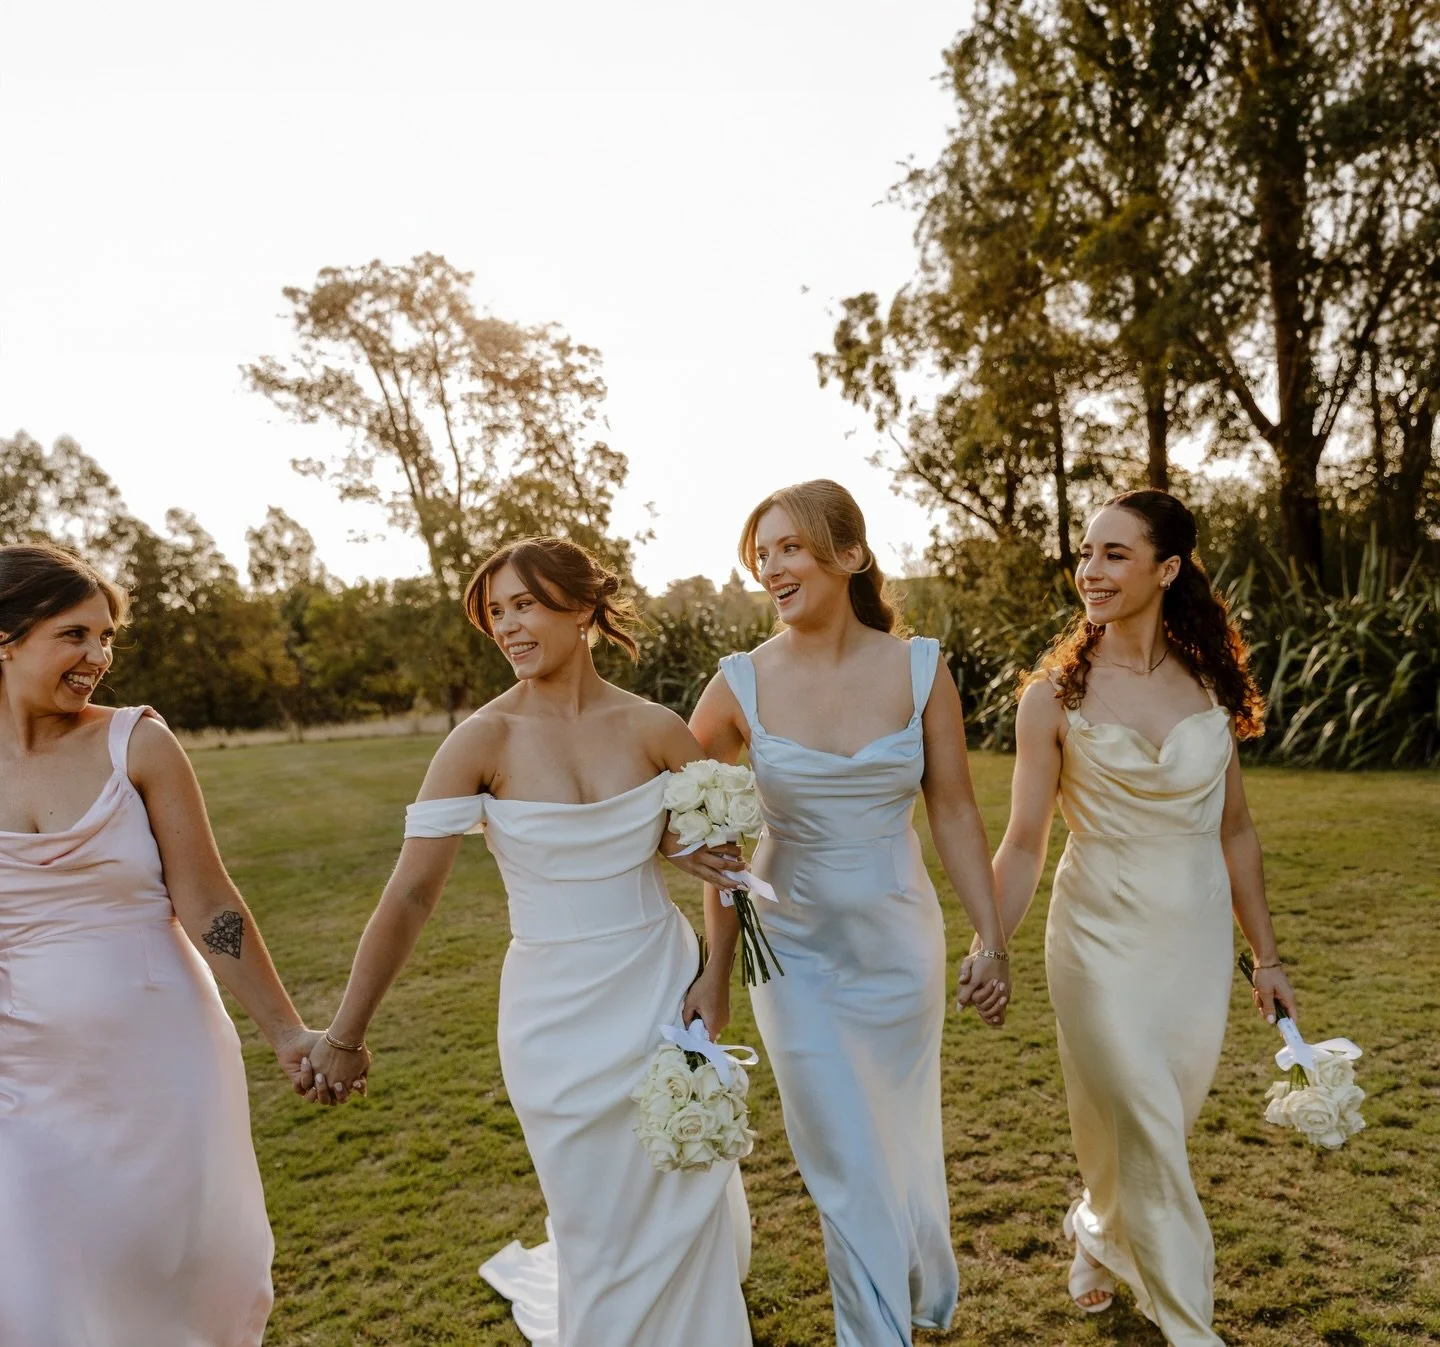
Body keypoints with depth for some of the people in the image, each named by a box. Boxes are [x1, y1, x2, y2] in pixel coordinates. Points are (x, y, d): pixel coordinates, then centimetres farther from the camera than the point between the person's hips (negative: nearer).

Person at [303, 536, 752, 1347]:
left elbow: (728, 849, 4)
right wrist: (345, 1037, -11)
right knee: (602, 1234, 14)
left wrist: (717, 977, -6)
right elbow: (411, 896, -14)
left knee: (691, 1212, 17)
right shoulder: (483, 741, -14)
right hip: (561, 1020, -2)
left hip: (664, 995, 2)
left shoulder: (654, 727, -8)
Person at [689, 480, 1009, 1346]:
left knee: (905, 1135, 24)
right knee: (847, 1162, 9)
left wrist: (993, 938, -2)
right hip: (797, 949, -1)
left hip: (900, 941, 2)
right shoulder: (741, 684, -13)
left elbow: (954, 811, -4)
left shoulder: (920, 670, -10)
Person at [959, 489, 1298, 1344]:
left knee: (1165, 1123, 17)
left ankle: (1097, 1231, 48)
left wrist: (1267, 955, 10)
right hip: (1103, 939, -3)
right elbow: (1025, 842, -6)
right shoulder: (1057, 695, -9)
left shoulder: (1213, 683, 1)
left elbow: (1234, 831, 7)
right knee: (1145, 1136, 3)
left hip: (1199, 940, 4)